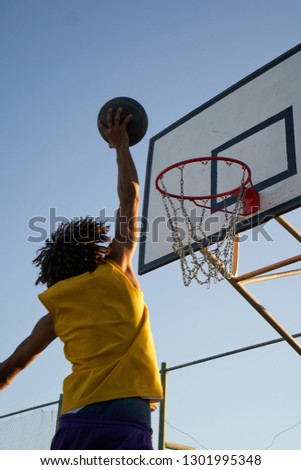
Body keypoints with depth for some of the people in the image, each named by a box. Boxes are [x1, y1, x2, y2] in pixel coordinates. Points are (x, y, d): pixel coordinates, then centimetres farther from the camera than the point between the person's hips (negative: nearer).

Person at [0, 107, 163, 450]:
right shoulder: (117, 274, 7)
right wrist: (120, 144, 28)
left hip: (74, 424, 5)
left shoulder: (57, 306, 16)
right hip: (124, 421, -5)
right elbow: (129, 196, 16)